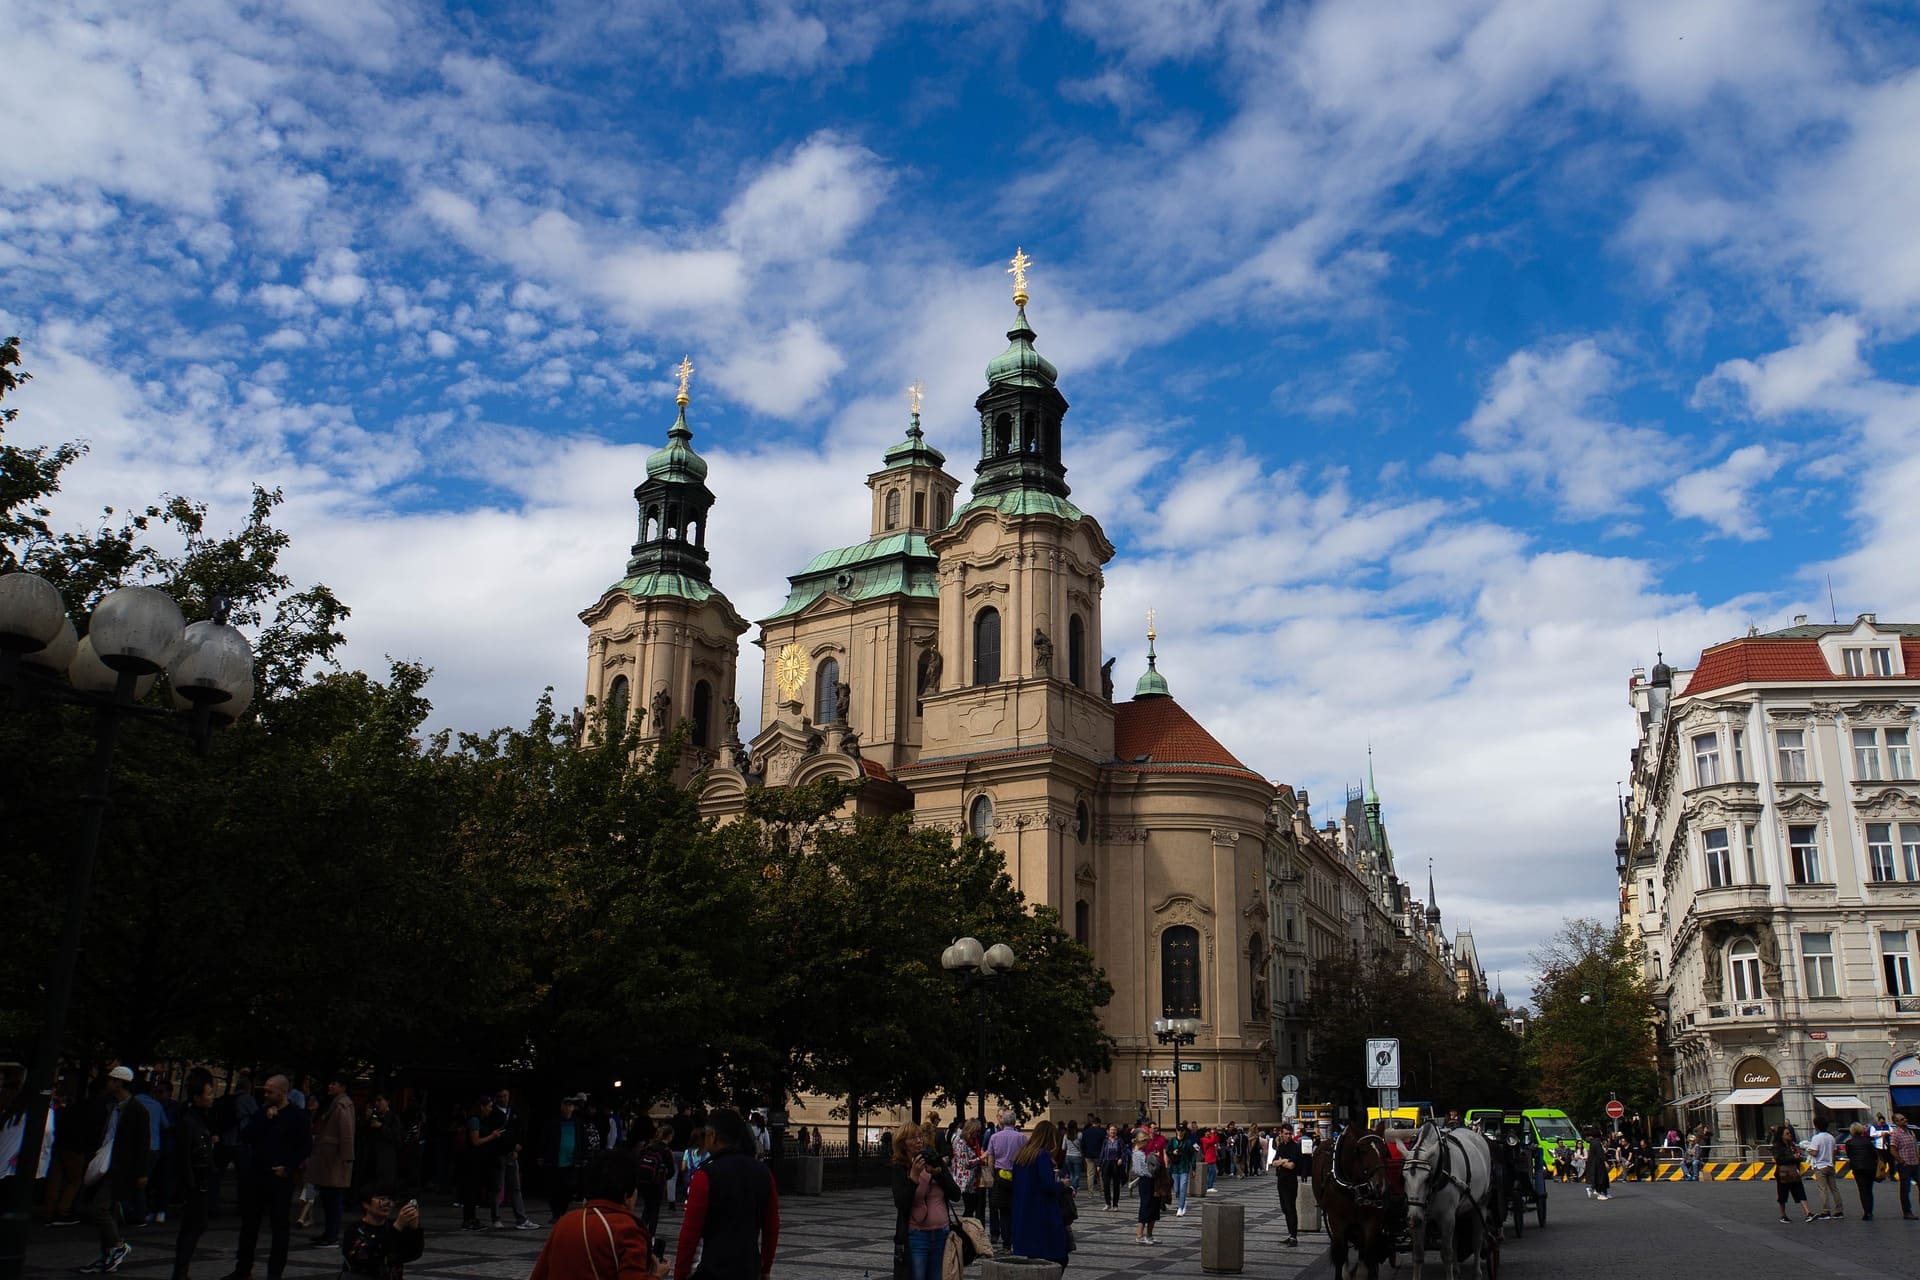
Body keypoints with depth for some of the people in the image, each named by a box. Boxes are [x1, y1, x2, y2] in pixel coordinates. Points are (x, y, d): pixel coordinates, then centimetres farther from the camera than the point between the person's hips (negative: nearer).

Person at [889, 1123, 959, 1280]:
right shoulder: (900, 1169, -3)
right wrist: (914, 1175, -20)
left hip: (941, 1234, 4)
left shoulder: (936, 1162, 7)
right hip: (915, 1236, -4)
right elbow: (901, 1204, -14)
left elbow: (956, 1195, 1)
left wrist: (938, 1172, -11)